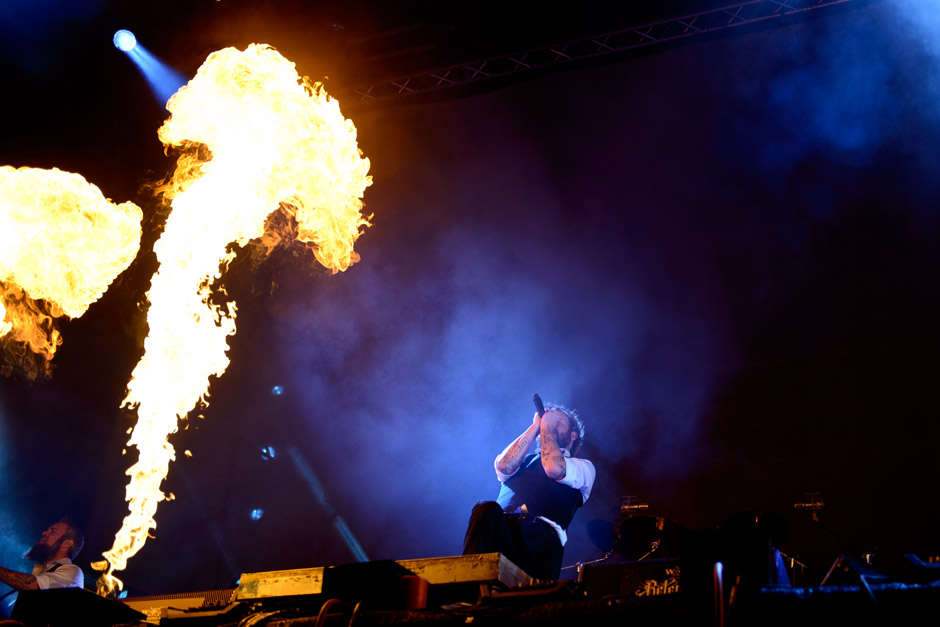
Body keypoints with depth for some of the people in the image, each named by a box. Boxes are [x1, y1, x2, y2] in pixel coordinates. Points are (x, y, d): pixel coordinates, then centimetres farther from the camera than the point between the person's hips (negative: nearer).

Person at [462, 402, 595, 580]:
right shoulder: (523, 459, 34)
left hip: (541, 534, -3)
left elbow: (554, 469, -2)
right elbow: (504, 466, 8)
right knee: (486, 509, -32)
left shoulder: (584, 467, 23)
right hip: (502, 527, 3)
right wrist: (535, 427, 16)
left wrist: (547, 427, 13)